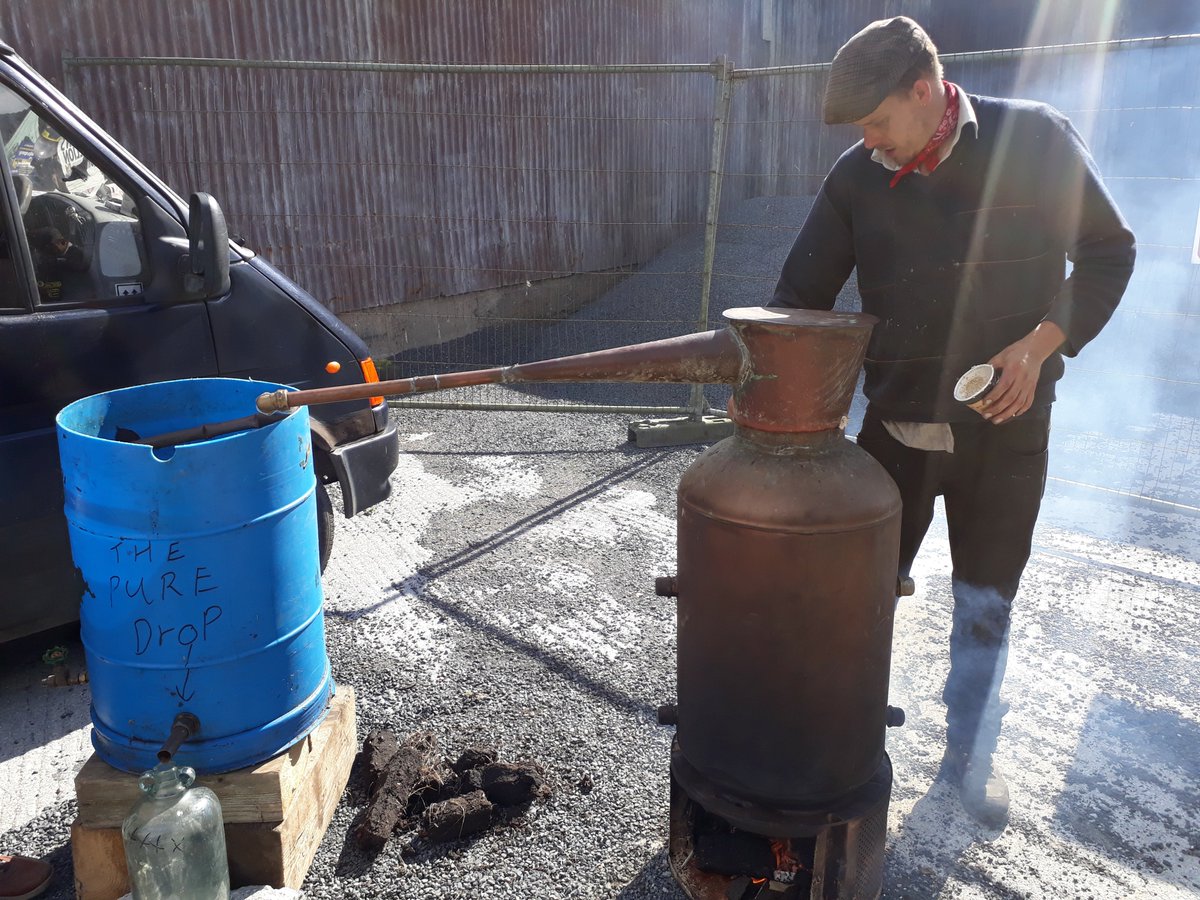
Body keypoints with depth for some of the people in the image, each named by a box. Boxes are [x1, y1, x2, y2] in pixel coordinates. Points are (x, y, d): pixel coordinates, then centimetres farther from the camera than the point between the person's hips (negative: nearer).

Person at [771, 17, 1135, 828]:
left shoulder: (1037, 139, -8)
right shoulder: (856, 178, -3)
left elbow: (1109, 252, -1)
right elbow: (802, 294, -1)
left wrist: (1040, 343, -16)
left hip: (1006, 426, -1)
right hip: (897, 425, 1)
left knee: (986, 607, 12)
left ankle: (971, 754, 34)